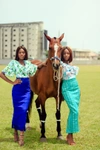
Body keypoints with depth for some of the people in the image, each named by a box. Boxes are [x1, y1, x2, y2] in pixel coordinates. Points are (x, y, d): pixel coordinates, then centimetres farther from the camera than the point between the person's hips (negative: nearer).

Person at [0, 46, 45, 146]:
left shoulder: (28, 63, 11)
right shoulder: (13, 63, -2)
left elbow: (37, 67, 31)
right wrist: (12, 82, -6)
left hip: (27, 89, 3)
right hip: (18, 89, -3)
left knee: (24, 110, -2)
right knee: (18, 110, 2)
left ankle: (21, 134, 3)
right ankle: (15, 131, 21)